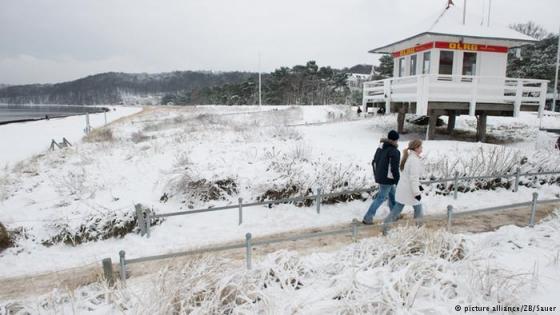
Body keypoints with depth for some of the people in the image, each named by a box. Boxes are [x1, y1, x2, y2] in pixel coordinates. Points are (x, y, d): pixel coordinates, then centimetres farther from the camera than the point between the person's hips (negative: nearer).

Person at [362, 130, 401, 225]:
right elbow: (394, 169, -20)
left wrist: (376, 175, 22)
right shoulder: (395, 152, -19)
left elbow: (374, 162, 11)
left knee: (392, 194, 24)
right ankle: (367, 218, 3)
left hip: (379, 177, 8)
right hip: (387, 179, -8)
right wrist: (398, 182, -9)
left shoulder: (380, 147, 4)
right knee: (380, 198, 1)